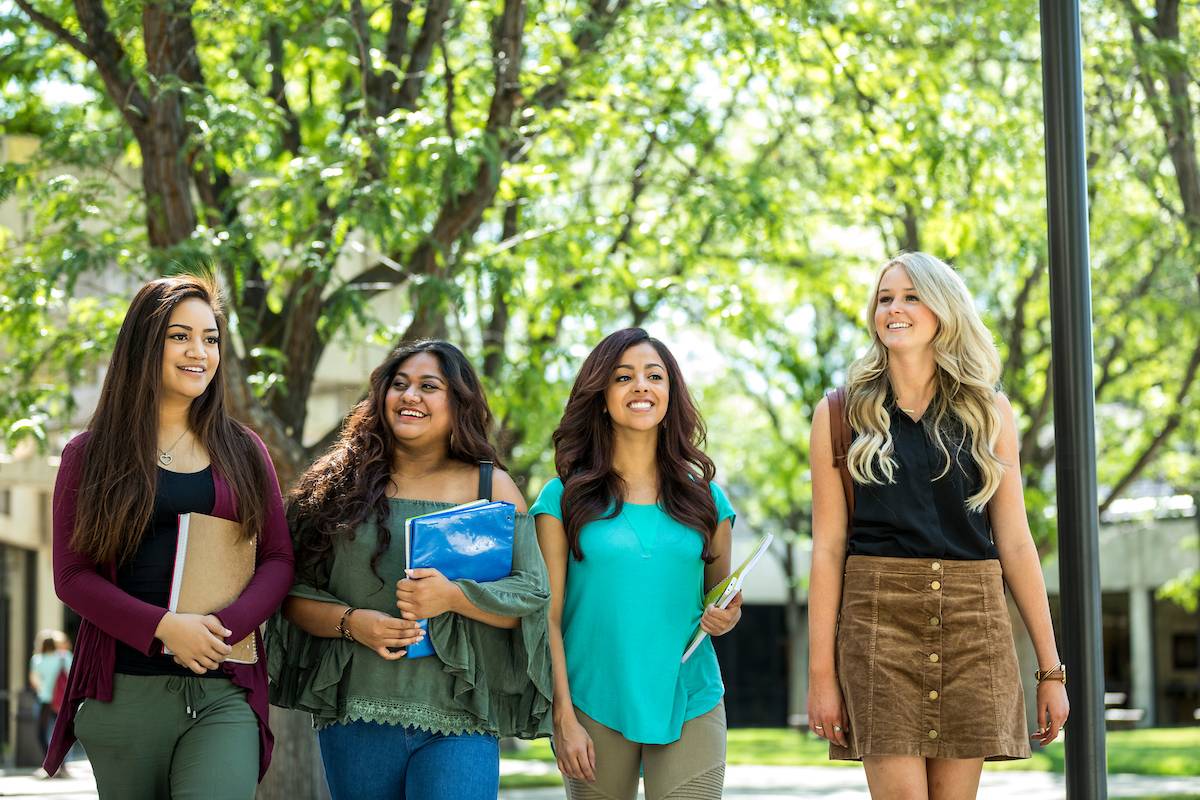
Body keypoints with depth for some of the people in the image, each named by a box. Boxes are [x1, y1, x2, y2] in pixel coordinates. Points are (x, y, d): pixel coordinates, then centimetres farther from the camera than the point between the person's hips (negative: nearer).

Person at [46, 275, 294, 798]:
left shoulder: (242, 452, 12)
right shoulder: (90, 455, 6)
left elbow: (278, 559, 7)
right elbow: (72, 575, -1)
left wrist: (224, 628, -12)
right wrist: (164, 628, -16)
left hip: (225, 691, 0)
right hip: (124, 690, 0)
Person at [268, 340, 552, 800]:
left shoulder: (492, 487, 8)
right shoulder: (338, 486, 9)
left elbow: (533, 594, 0)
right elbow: (292, 592, 6)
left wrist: (453, 596, -15)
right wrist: (350, 621, -12)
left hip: (459, 722, -1)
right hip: (356, 717, 1)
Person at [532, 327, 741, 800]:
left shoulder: (704, 497, 9)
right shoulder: (564, 497, 2)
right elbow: (548, 617, -1)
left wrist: (726, 618, -5)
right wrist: (564, 720, -8)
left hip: (689, 706, 1)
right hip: (594, 706, -1)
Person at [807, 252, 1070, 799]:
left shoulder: (990, 411, 9)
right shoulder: (842, 414, 5)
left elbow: (1014, 543, 8)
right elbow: (828, 548, 2)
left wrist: (1050, 667, 4)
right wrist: (821, 672, -4)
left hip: (972, 619, 2)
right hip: (878, 616, -2)